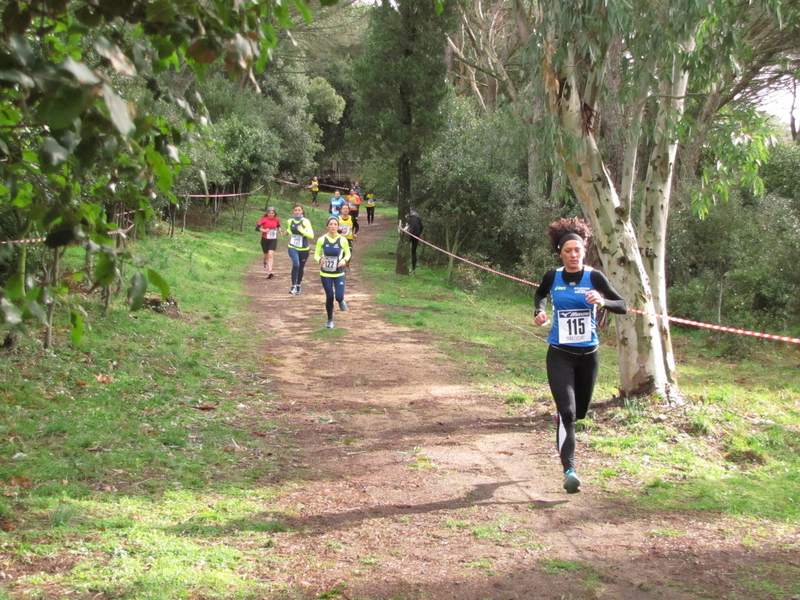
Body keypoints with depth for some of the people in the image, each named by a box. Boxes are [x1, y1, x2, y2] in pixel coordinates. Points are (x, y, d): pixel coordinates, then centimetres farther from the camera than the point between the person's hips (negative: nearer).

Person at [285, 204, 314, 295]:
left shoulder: (306, 222, -6)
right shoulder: (290, 221, 3)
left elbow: (311, 235, -13)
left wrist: (302, 230, -24)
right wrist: (288, 231, 4)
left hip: (304, 249, 0)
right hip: (293, 248, 0)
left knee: (301, 268, 10)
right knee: (296, 264, -24)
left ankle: (298, 286, 29)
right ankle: (293, 286, -20)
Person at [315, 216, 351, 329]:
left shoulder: (343, 240, -6)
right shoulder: (321, 240, -7)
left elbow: (348, 254, 6)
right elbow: (316, 254, 1)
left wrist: (344, 260, -15)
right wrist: (319, 259, -21)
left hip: (339, 274, 0)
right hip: (325, 274, 0)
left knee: (339, 297, -12)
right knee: (329, 297, 4)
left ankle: (341, 301, 28)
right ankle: (330, 320, 25)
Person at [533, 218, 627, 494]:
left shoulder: (594, 277, -5)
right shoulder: (552, 277, -2)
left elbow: (623, 307, -7)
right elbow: (540, 295, 21)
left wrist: (602, 302, -25)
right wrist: (539, 311, 1)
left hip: (587, 354, 2)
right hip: (560, 354, -2)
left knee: (580, 411, 18)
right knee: (568, 411, -16)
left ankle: (561, 417, 54)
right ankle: (569, 470, -16)